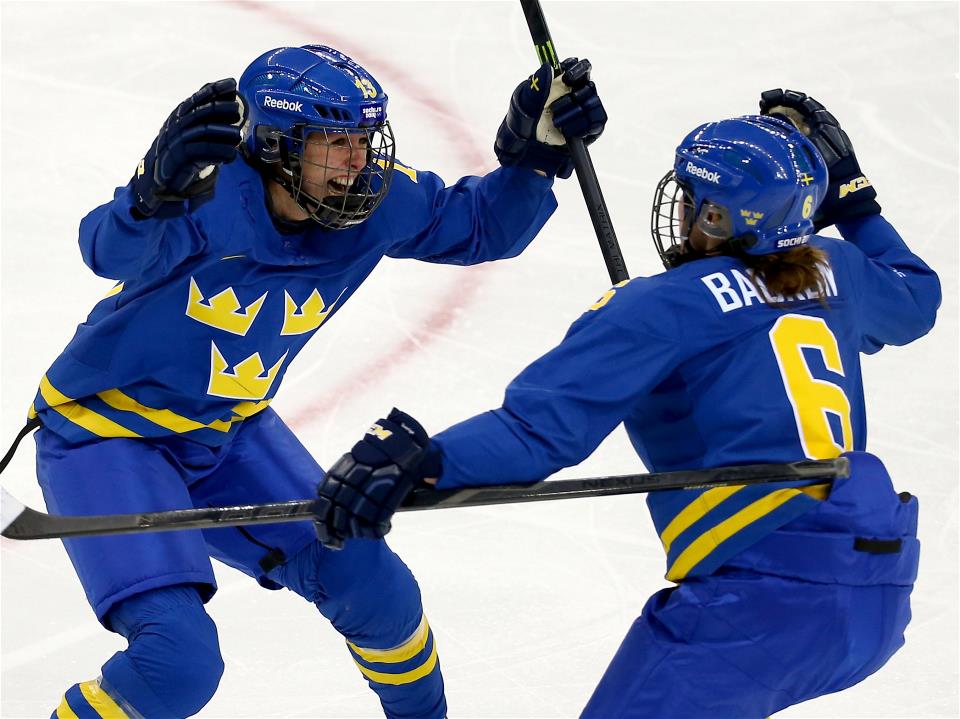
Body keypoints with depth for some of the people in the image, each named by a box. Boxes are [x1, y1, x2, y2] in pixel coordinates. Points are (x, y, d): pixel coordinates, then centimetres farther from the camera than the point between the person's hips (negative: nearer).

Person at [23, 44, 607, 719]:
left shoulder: (379, 204, -12)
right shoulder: (212, 191, -31)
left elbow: (481, 225, 3)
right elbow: (113, 251, -48)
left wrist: (535, 150, -16)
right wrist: (157, 193, -70)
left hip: (227, 432, 6)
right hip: (102, 431, -6)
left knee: (372, 585, 6)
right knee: (179, 659, -21)